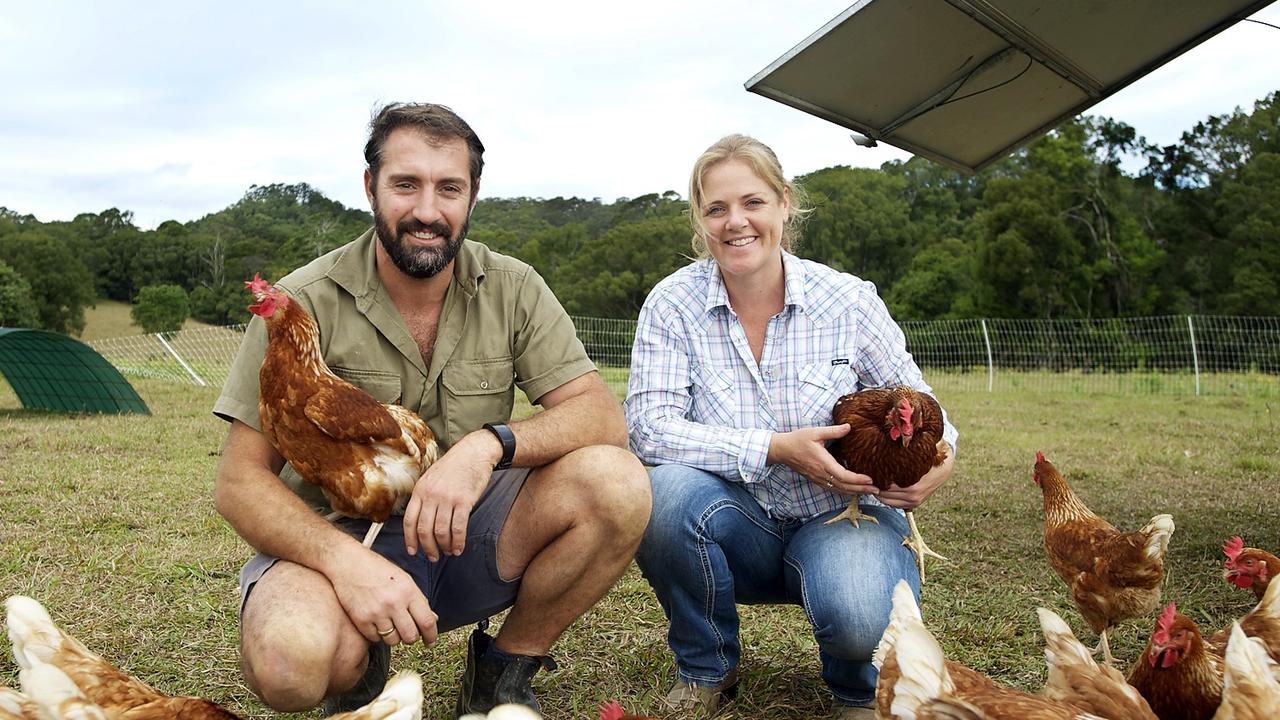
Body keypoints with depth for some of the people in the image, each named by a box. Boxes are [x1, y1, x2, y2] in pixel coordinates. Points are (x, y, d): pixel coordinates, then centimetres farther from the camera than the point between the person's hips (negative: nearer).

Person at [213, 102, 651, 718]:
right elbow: (240, 481, -10)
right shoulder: (305, 303, -10)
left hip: (466, 532, 3)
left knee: (617, 484, -24)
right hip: (336, 536, -2)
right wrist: (346, 561, -29)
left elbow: (602, 417, -10)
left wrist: (489, 444, -30)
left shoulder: (512, 289, -3)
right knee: (292, 660, -36)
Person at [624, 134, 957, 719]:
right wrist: (776, 449, -27)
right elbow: (649, 426, -19)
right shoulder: (673, 303, -8)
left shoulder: (847, 299, -7)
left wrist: (940, 458, -19)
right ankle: (706, 671, -2)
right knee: (663, 491, -31)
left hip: (840, 516, -1)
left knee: (859, 619, -33)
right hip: (738, 529, 1)